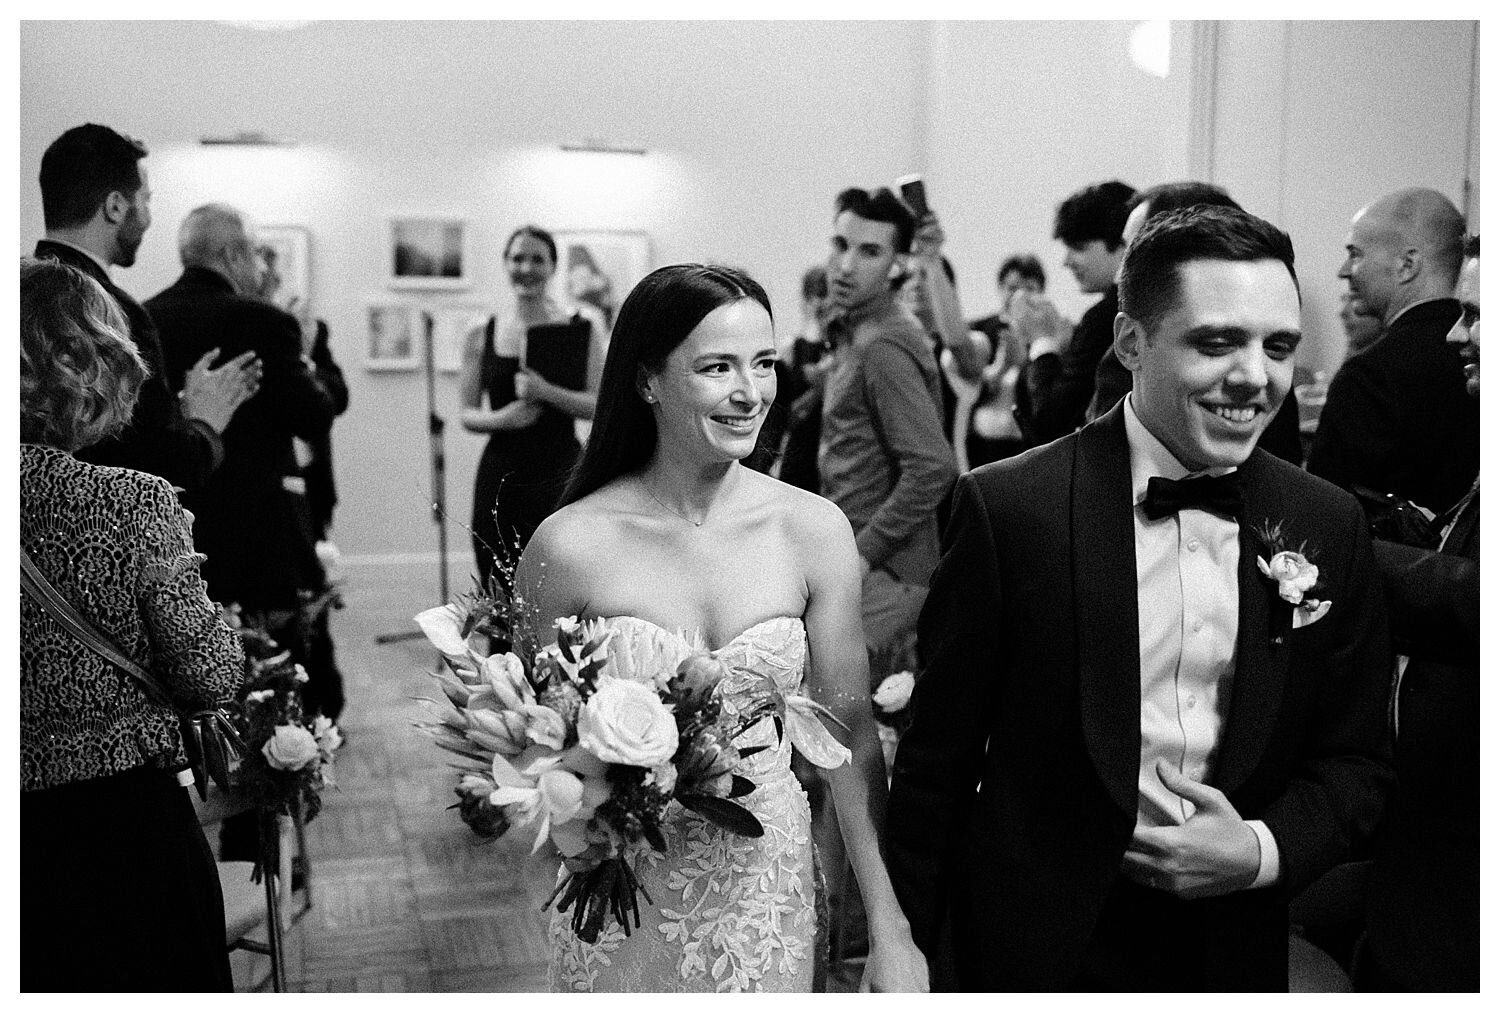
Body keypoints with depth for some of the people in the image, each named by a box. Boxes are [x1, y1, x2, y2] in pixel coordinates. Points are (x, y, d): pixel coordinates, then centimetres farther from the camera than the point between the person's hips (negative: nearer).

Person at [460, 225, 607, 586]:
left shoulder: (580, 324, 2)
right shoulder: (482, 334, 8)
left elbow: (600, 405, -3)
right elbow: (467, 414, 11)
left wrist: (546, 393, -17)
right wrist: (501, 418, -9)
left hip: (559, 472, -2)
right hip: (500, 473, 2)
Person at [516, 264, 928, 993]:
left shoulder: (815, 531, -9)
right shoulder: (571, 544, -14)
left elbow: (850, 735, -5)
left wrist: (891, 932, -7)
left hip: (766, 893, 2)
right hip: (620, 900, -1)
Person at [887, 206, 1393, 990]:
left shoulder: (1328, 526, -3)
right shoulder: (1009, 507, -15)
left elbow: (1355, 761, 4)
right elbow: (938, 758, -10)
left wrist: (1264, 850, -13)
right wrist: (910, 947, -7)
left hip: (1235, 944, 4)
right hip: (1035, 947, -3)